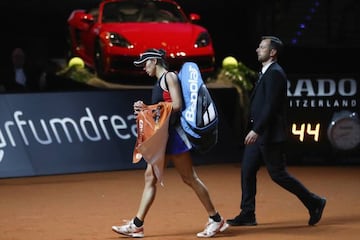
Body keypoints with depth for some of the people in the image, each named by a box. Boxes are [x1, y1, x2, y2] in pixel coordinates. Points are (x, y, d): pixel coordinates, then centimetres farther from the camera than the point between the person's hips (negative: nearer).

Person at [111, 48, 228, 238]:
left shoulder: (169, 77, -8)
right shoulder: (159, 82, 19)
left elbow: (176, 105, -18)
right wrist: (145, 109, 6)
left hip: (174, 133, -10)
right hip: (162, 136, 10)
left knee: (189, 178, -5)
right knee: (150, 176, 5)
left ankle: (215, 220, 3)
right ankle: (137, 225, 5)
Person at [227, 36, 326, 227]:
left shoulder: (275, 73, -16)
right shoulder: (265, 72, 15)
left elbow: (270, 105, -23)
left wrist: (256, 130, -28)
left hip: (270, 135, -10)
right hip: (259, 133, 10)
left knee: (277, 174, -4)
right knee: (247, 170, 7)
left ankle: (314, 202, 8)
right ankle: (247, 215, 11)